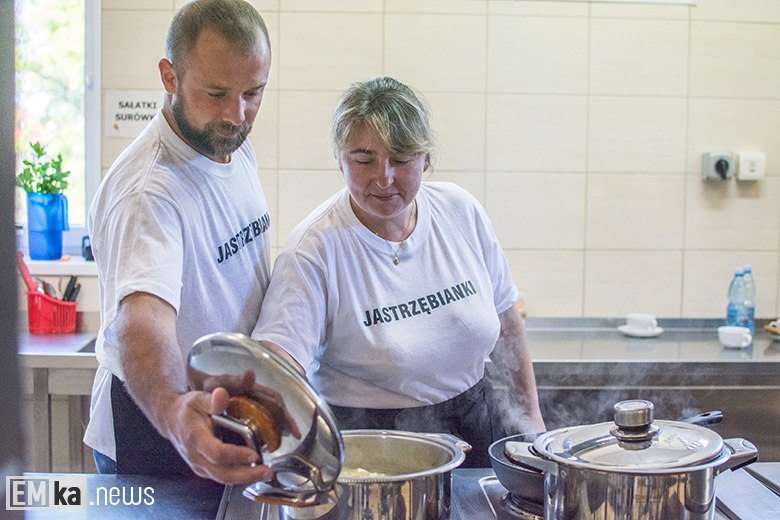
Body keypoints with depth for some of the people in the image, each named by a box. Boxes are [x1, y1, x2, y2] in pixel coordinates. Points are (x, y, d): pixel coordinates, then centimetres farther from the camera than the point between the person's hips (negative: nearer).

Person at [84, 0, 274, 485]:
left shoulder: (237, 149, -1)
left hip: (228, 405, 8)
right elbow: (142, 317, -45)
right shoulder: (146, 190, -29)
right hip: (154, 428, -8)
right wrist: (174, 410, -63)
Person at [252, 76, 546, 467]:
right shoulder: (316, 249, -19)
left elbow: (504, 317, 8)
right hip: (368, 448, -4)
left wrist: (531, 412, 13)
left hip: (472, 431, 4)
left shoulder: (461, 211, -4)